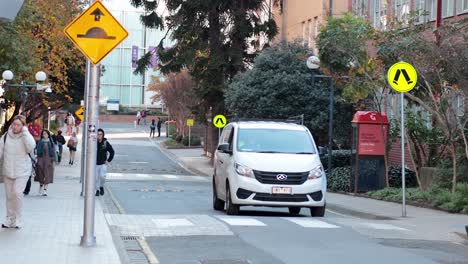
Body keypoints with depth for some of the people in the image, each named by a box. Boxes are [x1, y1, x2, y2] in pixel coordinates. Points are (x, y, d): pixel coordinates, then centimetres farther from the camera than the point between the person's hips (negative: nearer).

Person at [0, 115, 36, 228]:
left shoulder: (26, 137, -6)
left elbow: (31, 147, -26)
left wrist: (25, 132, -23)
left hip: (22, 171, -4)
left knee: (17, 192, -18)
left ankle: (17, 219, -6)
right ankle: (10, 219, 22)